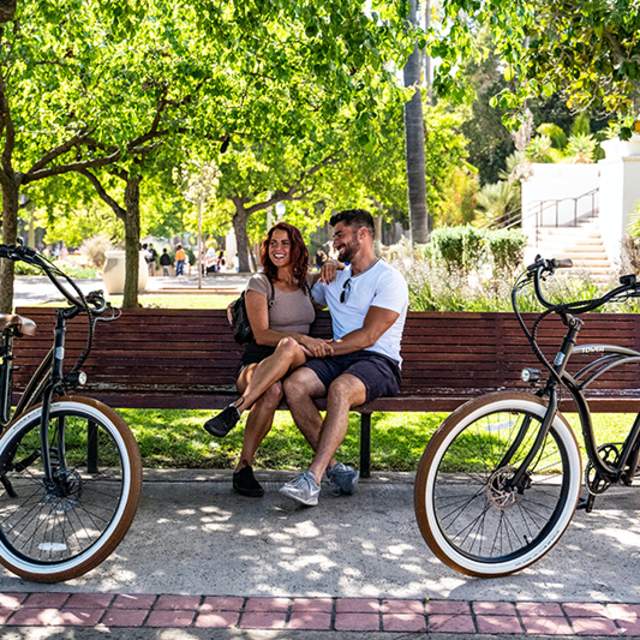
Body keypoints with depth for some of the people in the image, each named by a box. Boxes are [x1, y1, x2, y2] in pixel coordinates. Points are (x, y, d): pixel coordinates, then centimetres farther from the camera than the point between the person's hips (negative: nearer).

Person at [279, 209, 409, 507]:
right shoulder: (333, 278, 22)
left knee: (340, 389, -38)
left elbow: (368, 336, -11)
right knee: (294, 384, -25)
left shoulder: (389, 279, -1)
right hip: (337, 358, 6)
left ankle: (313, 477, -39)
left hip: (377, 361, -6)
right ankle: (332, 466, -21)